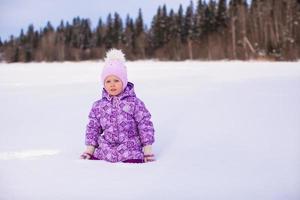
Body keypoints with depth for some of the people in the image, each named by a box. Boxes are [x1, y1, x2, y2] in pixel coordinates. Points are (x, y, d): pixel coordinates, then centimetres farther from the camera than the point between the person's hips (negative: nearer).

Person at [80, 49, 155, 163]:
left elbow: (145, 125, 0)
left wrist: (148, 151, -2)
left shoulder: (135, 103, -2)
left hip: (130, 151, -3)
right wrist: (89, 149, 11)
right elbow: (93, 128, 16)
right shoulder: (98, 106, 8)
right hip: (105, 151, 3)